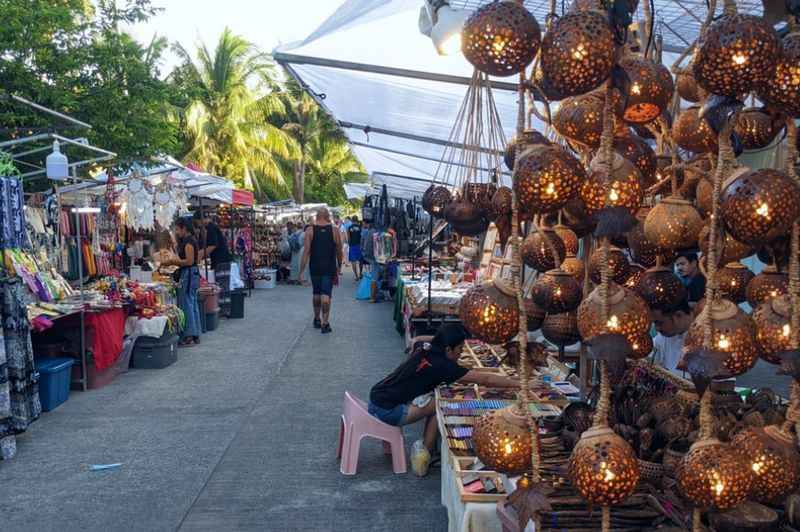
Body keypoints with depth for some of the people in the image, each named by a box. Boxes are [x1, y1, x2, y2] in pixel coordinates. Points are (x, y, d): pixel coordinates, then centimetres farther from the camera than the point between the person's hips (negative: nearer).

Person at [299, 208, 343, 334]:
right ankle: (325, 323, -7)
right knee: (326, 295, -2)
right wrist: (339, 267, 18)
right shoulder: (334, 230, -2)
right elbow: (339, 252, 3)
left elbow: (306, 251, -7)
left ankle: (317, 320, 29)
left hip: (315, 267, 1)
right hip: (329, 268, -1)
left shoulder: (310, 230, -3)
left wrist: (302, 271, -5)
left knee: (316, 293, 17)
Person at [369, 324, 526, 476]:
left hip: (377, 396, 8)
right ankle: (425, 454, 5)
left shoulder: (423, 348, 3)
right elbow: (485, 379, -16)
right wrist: (518, 384, -10)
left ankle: (425, 448, 13)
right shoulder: (441, 365, -18)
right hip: (387, 411, -8)